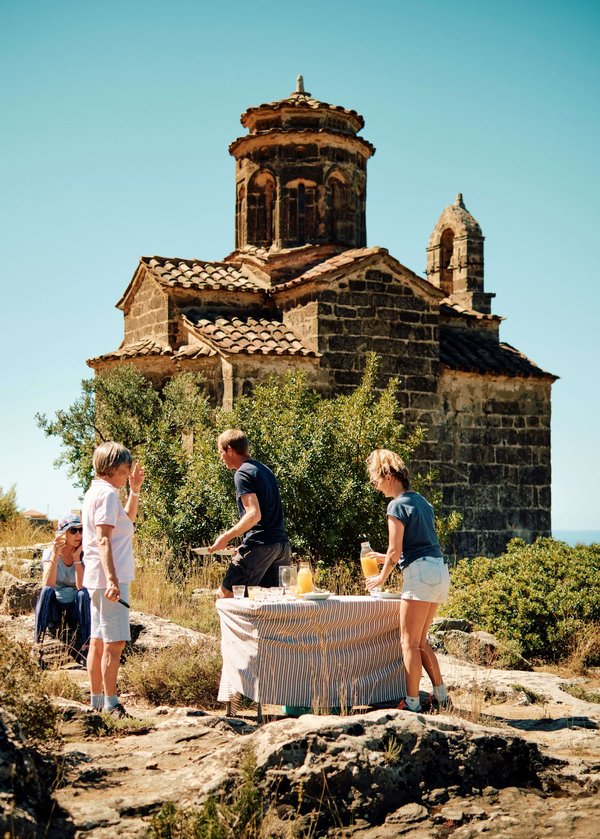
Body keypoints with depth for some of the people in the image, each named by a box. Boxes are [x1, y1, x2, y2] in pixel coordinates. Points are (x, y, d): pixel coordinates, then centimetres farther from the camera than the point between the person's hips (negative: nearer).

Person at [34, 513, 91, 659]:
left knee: (83, 592, -30)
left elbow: (81, 587, -21)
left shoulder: (83, 555, -6)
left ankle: (85, 646, -29)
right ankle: (37, 642, -30)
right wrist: (55, 555, -29)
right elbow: (47, 585, -25)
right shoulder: (49, 553, -8)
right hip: (52, 610, -1)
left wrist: (77, 558, -21)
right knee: (47, 591, -30)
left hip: (75, 611, 1)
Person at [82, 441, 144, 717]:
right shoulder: (108, 493, -13)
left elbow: (128, 519, 33)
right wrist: (112, 580, -29)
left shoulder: (96, 492, 17)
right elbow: (103, 540, -22)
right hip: (110, 578, -11)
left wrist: (135, 489, 21)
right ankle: (111, 704, -9)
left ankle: (96, 702, 17)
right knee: (115, 642, -10)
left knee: (98, 641, 12)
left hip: (98, 579, 11)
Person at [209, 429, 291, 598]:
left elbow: (254, 515, -19)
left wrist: (226, 537, -12)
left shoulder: (243, 473, -8)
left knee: (225, 594, -1)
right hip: (282, 545, 9)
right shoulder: (264, 470, 20)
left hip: (259, 545, -9)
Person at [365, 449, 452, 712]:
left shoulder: (398, 505, -9)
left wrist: (381, 577, 5)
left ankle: (412, 703, -2)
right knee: (420, 641, 16)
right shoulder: (421, 501, 18)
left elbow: (395, 552, -11)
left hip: (421, 573, -9)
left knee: (410, 642, -3)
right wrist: (385, 558, 27)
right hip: (440, 571, 9)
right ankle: (441, 696, 14)